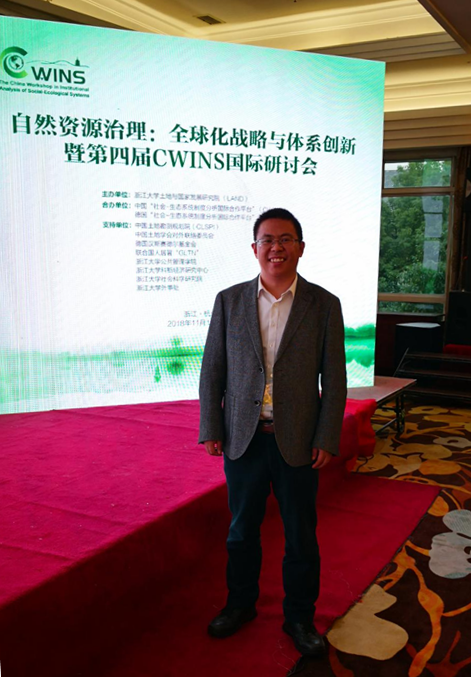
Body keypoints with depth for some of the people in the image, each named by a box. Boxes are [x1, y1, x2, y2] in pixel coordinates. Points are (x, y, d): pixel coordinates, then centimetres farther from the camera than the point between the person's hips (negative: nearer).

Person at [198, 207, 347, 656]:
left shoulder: (324, 305, -3)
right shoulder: (229, 301, 0)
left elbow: (334, 379, -2)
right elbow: (212, 370, 3)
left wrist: (326, 440, -6)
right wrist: (210, 429, -1)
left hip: (298, 441, -1)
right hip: (243, 438, 1)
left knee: (300, 536, 12)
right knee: (242, 530, 17)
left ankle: (300, 617, 32)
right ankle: (240, 604, 39)